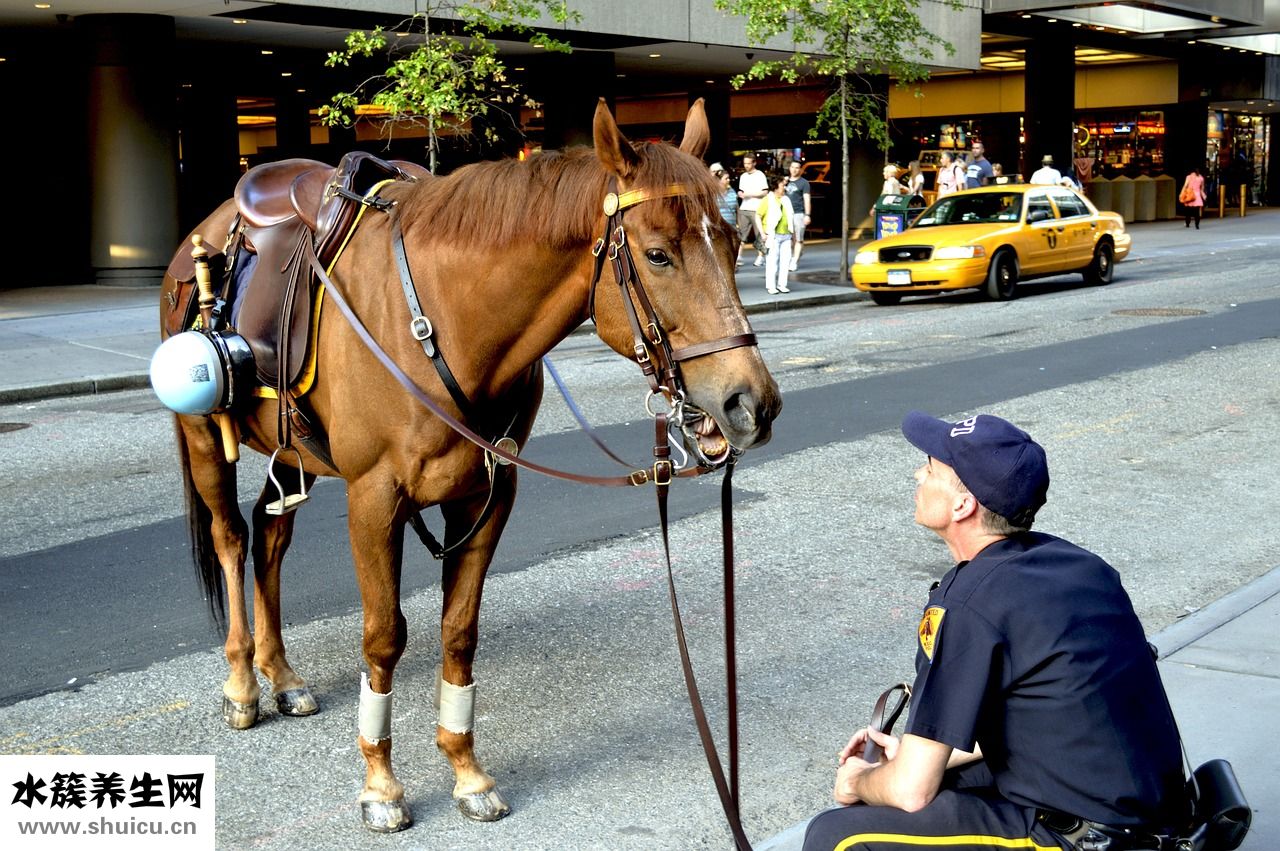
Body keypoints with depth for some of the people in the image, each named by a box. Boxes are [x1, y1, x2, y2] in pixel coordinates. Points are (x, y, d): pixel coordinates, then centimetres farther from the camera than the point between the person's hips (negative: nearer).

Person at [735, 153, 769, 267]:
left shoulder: (760, 175, -2)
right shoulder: (743, 176, 17)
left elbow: (765, 192, -7)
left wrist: (749, 194, -13)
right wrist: (740, 194, 2)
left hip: (756, 209, -5)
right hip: (744, 209, 5)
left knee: (759, 234, 0)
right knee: (741, 233, -3)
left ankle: (760, 256, 10)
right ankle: (739, 255, -7)